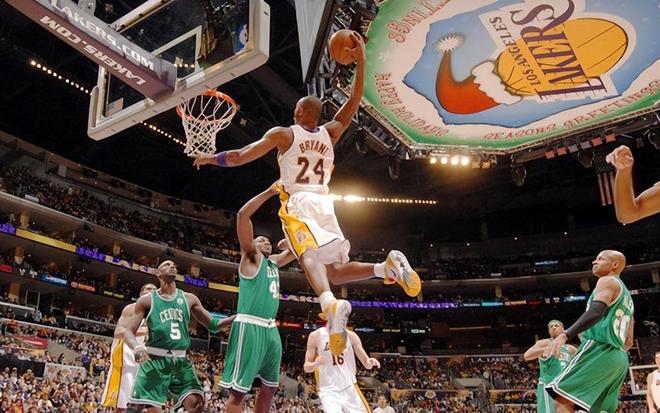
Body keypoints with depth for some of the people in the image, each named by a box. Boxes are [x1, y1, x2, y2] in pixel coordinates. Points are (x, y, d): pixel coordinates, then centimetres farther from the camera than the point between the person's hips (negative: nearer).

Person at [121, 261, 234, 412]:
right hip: (155, 360, -3)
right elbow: (128, 331, -3)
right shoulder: (147, 300, 3)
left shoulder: (189, 299, 11)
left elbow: (213, 325, 14)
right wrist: (137, 347, -26)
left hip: (180, 361, 3)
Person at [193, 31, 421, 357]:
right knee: (335, 271, 8)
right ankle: (388, 266, -18)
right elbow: (354, 101, 19)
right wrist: (361, 61, 13)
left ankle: (331, 304, -55)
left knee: (309, 255, -26)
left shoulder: (283, 134, 4)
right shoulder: (330, 133, 14)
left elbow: (241, 157, 3)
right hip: (324, 204, 4)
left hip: (297, 203, -4)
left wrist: (211, 158, 19)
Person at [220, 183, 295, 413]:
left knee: (270, 386, 13)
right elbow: (242, 215, -11)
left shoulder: (274, 262, 20)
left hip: (270, 328, 8)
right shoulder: (251, 257, 1)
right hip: (250, 326, -8)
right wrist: (270, 192, -12)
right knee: (238, 389, -9)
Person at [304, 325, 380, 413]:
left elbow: (367, 364, 4)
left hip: (350, 389, 3)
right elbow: (306, 367, 0)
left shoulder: (350, 335, 3)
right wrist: (315, 364, -23)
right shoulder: (316, 336, -3)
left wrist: (370, 362, -20)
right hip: (329, 391, -3)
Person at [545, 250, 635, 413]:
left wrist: (565, 335, -28)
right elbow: (628, 342, 29)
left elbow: (596, 312, -19)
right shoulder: (627, 297, 30)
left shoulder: (608, 281, 2)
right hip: (619, 359, 10)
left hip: (599, 348, -10)